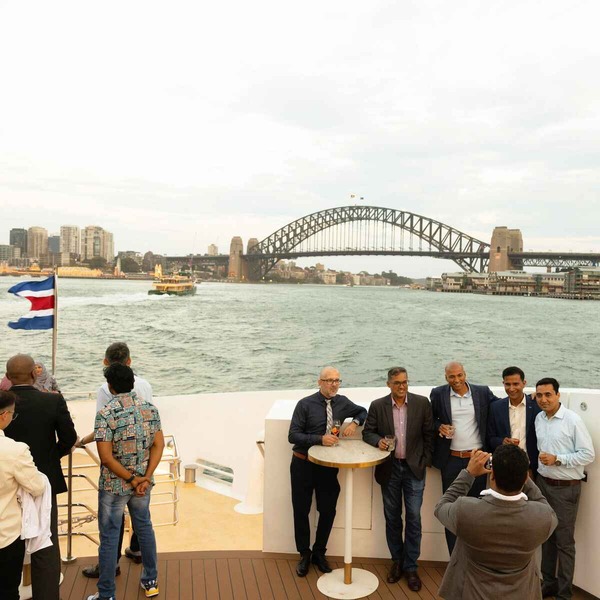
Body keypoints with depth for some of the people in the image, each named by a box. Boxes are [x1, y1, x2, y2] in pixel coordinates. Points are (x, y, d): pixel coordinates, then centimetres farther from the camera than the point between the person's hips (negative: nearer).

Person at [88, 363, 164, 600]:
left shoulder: (106, 414, -18)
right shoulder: (150, 409, -3)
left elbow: (106, 457, -21)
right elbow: (158, 445, -7)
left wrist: (132, 480, -14)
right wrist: (145, 478, -10)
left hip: (114, 485, -5)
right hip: (143, 483, 5)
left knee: (109, 537, 8)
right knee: (144, 527, 21)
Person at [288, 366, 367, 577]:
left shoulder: (342, 402, -2)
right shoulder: (305, 404, -14)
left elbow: (363, 411, 16)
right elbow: (293, 436, -15)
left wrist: (355, 422, -5)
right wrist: (320, 439, -27)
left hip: (328, 465, 3)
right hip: (303, 464, -3)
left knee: (328, 511, 10)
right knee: (301, 511, 9)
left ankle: (319, 552, 33)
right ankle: (304, 555, 31)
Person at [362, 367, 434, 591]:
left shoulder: (422, 403, -5)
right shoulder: (377, 405, -4)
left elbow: (429, 434, 1)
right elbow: (367, 432, 3)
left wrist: (426, 461, -1)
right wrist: (378, 441, -17)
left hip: (414, 467, -1)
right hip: (389, 468, 1)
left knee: (413, 518, 2)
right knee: (392, 517, 12)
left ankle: (410, 566, 16)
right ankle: (396, 561, 29)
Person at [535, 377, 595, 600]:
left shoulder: (573, 420, -15)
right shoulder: (538, 419, 3)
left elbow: (588, 454, -14)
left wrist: (558, 459, -20)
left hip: (566, 488, -5)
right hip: (543, 484, 5)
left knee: (564, 540, 5)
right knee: (546, 536, 16)